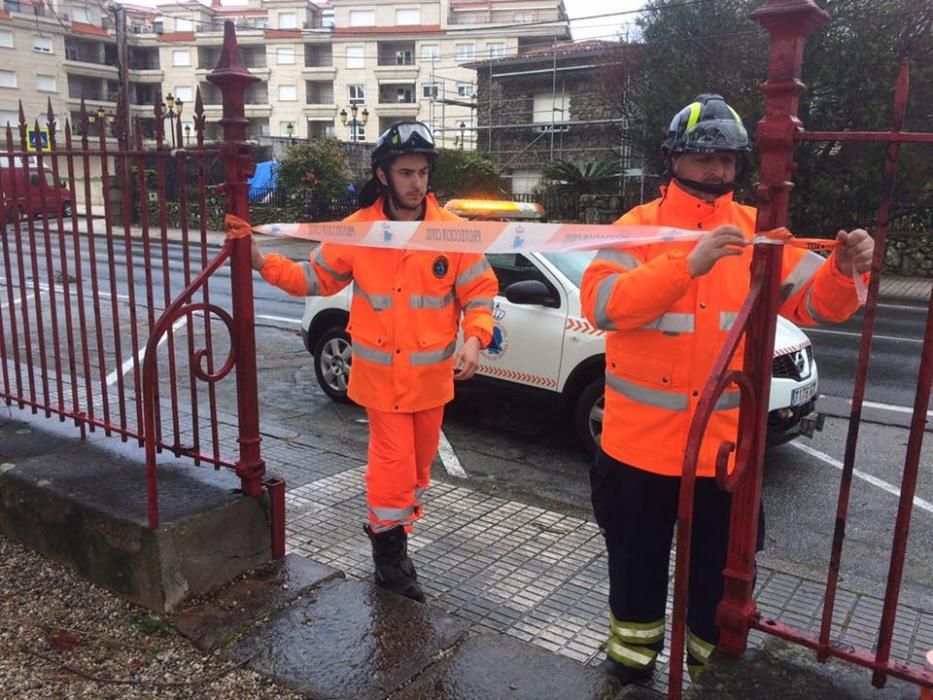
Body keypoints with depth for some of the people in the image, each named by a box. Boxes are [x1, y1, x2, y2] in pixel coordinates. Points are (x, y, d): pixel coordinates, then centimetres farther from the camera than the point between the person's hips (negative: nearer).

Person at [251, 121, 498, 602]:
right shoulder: (358, 230, -6)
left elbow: (480, 292, -2)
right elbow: (317, 279, 4)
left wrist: (474, 340, -18)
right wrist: (264, 263, -9)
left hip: (432, 376, 2)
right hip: (381, 376, -2)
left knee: (419, 460, 16)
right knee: (394, 462, -2)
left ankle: (392, 527, 39)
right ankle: (390, 549, 20)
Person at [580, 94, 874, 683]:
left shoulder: (757, 231, 3)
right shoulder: (639, 225, -6)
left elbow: (814, 303, 2)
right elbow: (601, 302, -22)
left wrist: (844, 271, -20)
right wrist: (688, 264, -32)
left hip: (726, 437, 2)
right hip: (643, 435, -2)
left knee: (722, 560, 17)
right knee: (637, 554, 17)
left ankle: (713, 661, 41)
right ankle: (634, 649, 41)